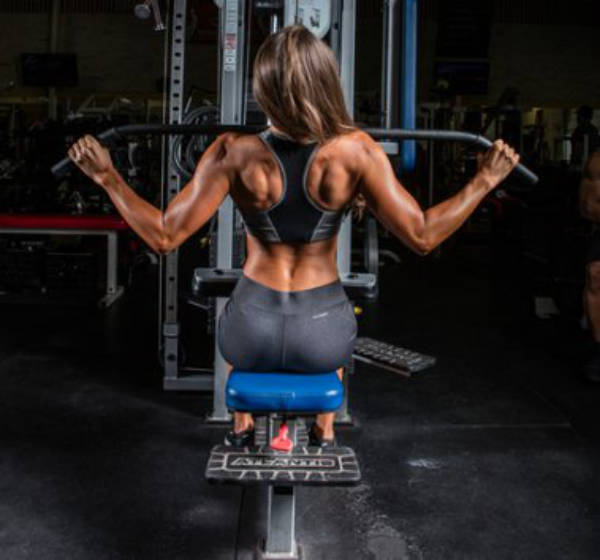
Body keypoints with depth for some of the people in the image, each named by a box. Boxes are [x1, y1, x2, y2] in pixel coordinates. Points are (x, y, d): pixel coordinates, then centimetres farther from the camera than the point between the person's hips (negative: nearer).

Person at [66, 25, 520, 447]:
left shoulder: (235, 153, -16)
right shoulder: (355, 150, -16)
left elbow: (164, 235, -12)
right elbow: (423, 236, -13)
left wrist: (106, 176, -2)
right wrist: (485, 181, -1)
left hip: (253, 337, 0)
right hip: (321, 338, 0)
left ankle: (242, 427, 50)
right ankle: (325, 433, 48)